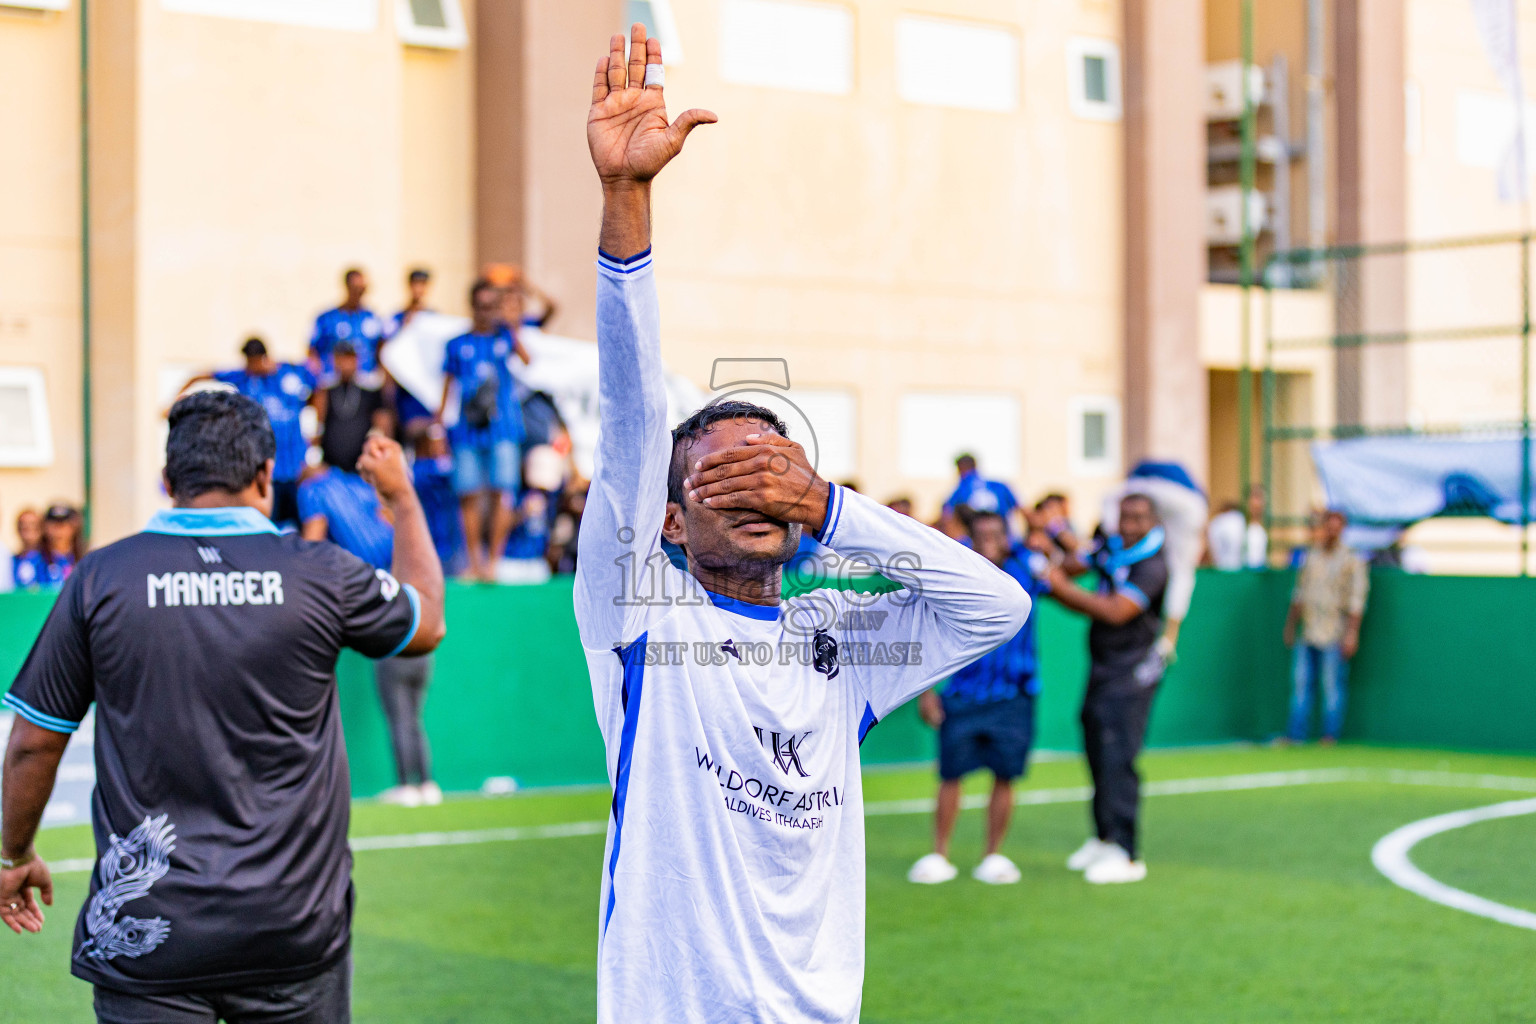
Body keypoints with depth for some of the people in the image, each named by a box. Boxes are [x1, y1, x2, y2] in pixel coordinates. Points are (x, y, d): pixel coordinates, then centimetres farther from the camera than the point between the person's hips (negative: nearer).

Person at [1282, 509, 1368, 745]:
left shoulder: (1352, 560, -2)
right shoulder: (1311, 556, 15)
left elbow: (1357, 600, -7)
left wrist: (1352, 633, -14)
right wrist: (1291, 625, 19)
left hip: (1334, 635, -5)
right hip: (1306, 634, 6)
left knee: (1332, 685, -3)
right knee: (1300, 682, 5)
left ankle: (1330, 734, 3)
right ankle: (1295, 734, 9)